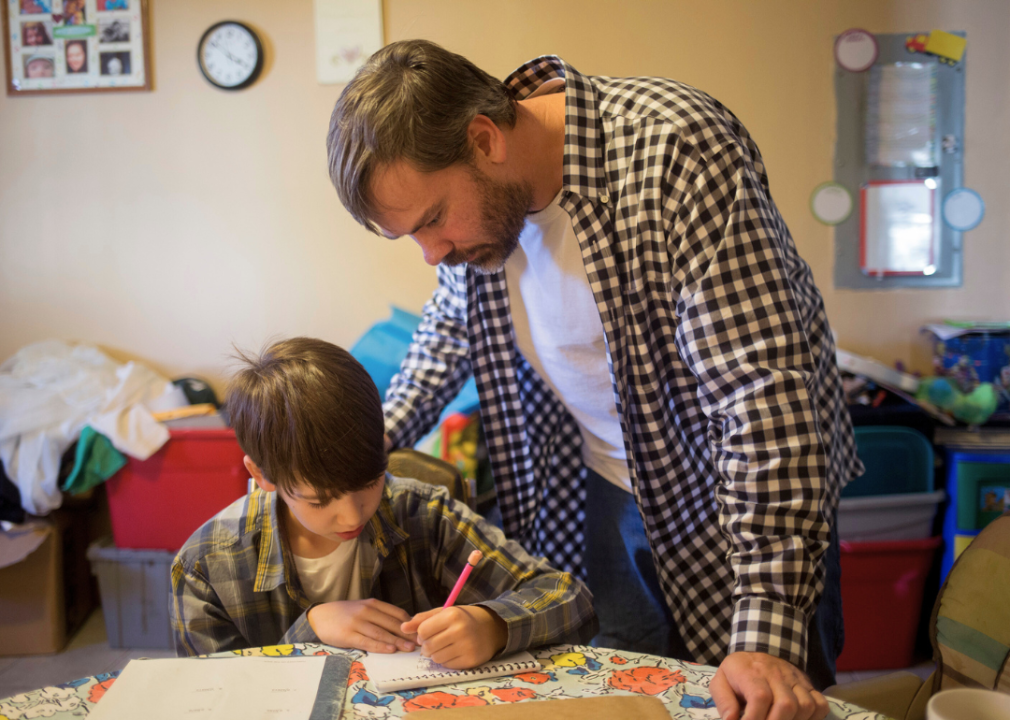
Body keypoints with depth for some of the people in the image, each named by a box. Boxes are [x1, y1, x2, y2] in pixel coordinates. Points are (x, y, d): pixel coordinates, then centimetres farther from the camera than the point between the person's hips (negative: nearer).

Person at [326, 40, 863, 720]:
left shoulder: (674, 153, -31)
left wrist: (769, 636, -37)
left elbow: (765, 391, -34)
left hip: (729, 502, -5)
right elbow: (451, 327, 12)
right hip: (592, 499, 5)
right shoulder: (471, 191, -9)